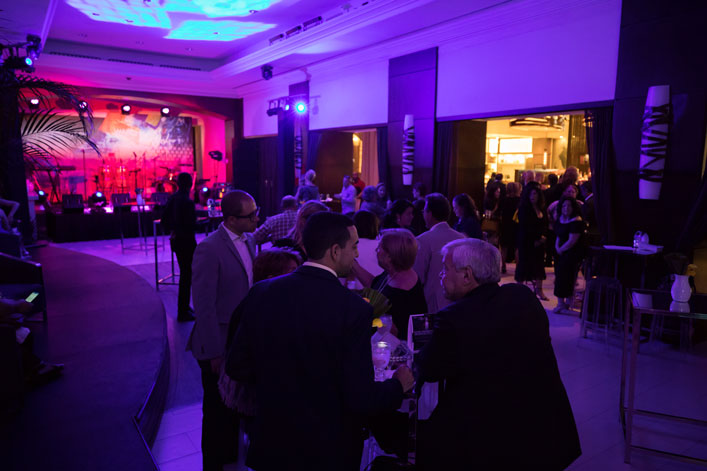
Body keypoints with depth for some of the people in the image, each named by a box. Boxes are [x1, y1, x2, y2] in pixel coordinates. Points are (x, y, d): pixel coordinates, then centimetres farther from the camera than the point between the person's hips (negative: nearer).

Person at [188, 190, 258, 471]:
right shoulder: (209, 250, -22)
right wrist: (215, 352, -17)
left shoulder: (249, 241, 2)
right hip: (220, 344, -7)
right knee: (218, 411, 13)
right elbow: (204, 307, -20)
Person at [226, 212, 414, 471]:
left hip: (271, 443, 4)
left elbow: (237, 367, -2)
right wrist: (398, 385, -2)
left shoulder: (260, 292, -10)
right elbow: (359, 398, -21)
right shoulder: (354, 309, -23)